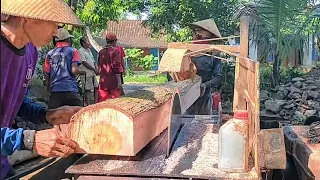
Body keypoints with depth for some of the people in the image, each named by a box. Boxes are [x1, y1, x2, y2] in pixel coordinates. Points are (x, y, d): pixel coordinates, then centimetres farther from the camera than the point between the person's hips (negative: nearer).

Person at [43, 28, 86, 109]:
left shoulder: (50, 53, 10)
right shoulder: (72, 51, 1)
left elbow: (46, 73, 9)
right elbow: (74, 70, -10)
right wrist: (83, 72, 11)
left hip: (55, 89, 3)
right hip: (70, 89, -3)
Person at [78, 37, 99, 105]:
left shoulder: (89, 50, 20)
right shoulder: (80, 51, -7)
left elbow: (93, 61, 21)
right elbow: (84, 63, -15)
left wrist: (97, 69, 3)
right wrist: (94, 69, -13)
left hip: (93, 73, 8)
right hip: (86, 74, -8)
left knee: (96, 87, 9)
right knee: (87, 89, -5)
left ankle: (96, 103, 17)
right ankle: (88, 105, 0)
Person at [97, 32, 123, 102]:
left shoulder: (101, 52, 9)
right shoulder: (115, 51, -8)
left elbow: (99, 66, 16)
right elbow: (117, 67, -14)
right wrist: (119, 82, -14)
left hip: (103, 82, 5)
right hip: (113, 82, -5)